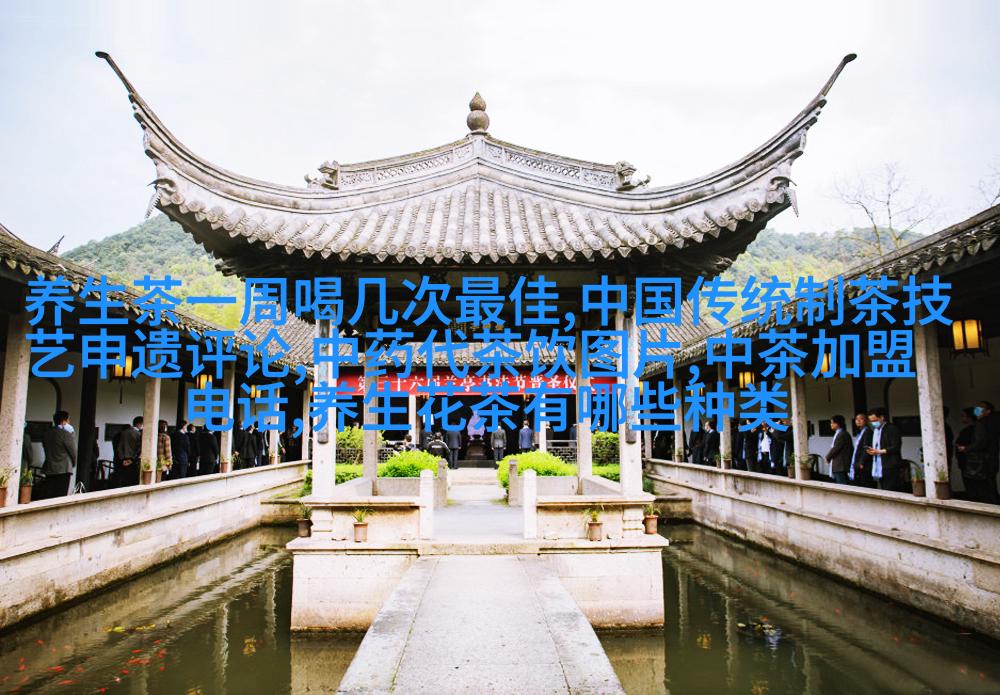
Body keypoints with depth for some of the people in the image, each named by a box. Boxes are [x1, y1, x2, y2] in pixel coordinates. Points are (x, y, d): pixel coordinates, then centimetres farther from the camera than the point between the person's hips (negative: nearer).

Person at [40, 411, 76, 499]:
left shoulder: (47, 433, 8)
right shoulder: (66, 434, -12)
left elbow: (45, 449, 14)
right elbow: (73, 451, -6)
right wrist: (73, 464, 13)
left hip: (49, 469, 6)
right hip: (63, 470, -6)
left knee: (46, 495, 8)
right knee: (60, 496, -3)